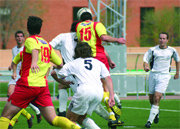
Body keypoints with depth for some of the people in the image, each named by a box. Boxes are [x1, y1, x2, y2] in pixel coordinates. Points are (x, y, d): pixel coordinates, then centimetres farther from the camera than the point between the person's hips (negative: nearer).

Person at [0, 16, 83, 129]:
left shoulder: (30, 40, -2)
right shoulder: (47, 44, 18)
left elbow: (35, 50, -26)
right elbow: (60, 64, 25)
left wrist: (34, 62, -46)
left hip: (28, 85, -6)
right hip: (43, 86, 6)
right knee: (53, 120, -1)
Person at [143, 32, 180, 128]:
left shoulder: (172, 50, 3)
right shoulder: (152, 50, 1)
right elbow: (146, 60, 0)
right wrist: (145, 67, -22)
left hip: (164, 76, -2)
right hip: (153, 75, 2)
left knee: (157, 98, -16)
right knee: (151, 99, 8)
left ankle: (150, 121, -12)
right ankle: (156, 112, 41)